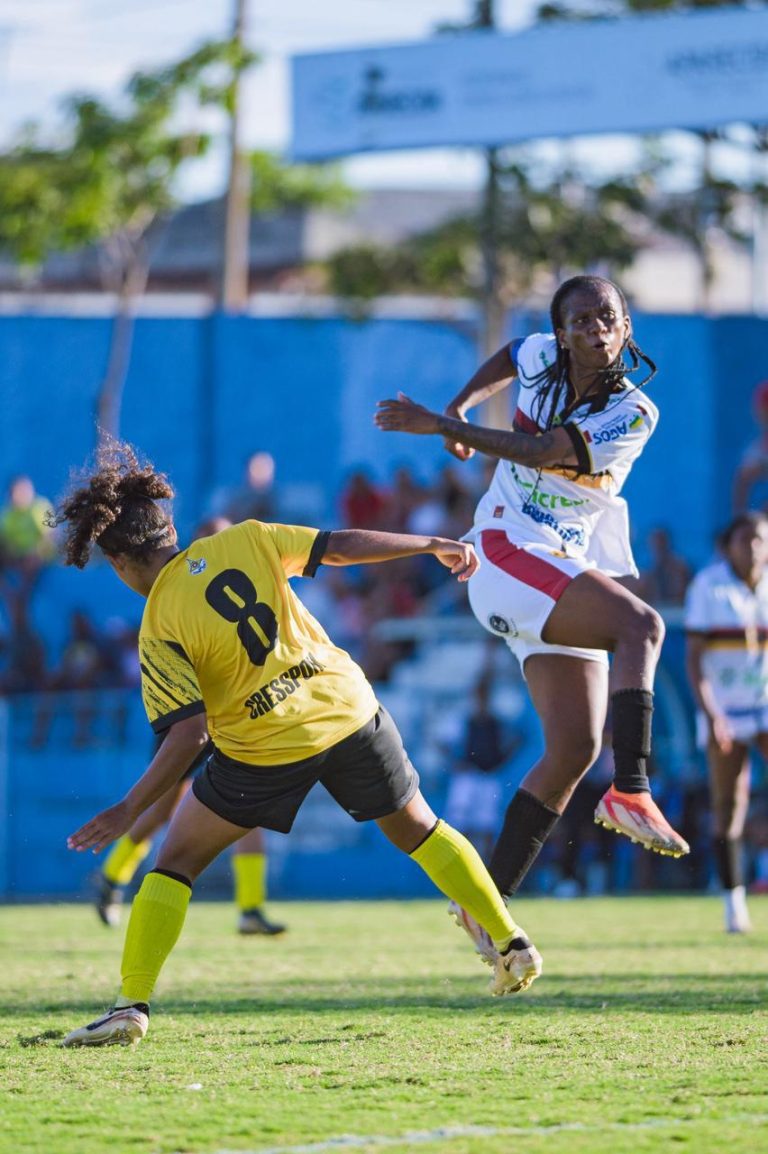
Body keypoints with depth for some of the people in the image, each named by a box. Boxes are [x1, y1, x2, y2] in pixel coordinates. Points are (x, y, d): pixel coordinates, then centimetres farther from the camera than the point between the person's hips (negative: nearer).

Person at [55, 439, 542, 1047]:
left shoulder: (159, 631, -10)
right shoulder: (244, 540, -1)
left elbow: (189, 733, -18)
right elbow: (340, 545, 2)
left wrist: (129, 810, -14)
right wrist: (435, 546, 12)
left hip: (264, 750, -4)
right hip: (346, 707, 4)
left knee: (175, 863, 8)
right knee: (420, 830, 24)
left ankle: (132, 1006, 0)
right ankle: (514, 945, 26)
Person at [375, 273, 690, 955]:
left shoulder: (633, 415, -5)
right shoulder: (540, 360, 2)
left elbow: (541, 452, -15)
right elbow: (507, 361, 29)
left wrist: (442, 425, -14)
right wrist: (462, 404, 16)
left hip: (566, 577, 3)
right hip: (506, 554, -3)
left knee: (575, 748, -5)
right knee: (641, 624, -29)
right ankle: (631, 791, -43)